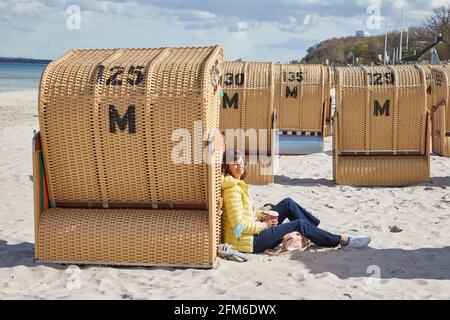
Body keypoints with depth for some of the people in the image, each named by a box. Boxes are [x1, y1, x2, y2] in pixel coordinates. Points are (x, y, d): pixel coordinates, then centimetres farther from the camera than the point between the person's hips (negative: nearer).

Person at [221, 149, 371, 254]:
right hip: (249, 242, -9)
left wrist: (261, 216, 2)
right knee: (299, 223, -5)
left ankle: (315, 230, 13)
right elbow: (239, 225, -25)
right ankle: (342, 241, 6)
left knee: (288, 203, 6)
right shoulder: (233, 190, -21)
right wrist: (263, 225, -12)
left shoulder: (238, 184, 11)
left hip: (254, 230, 9)